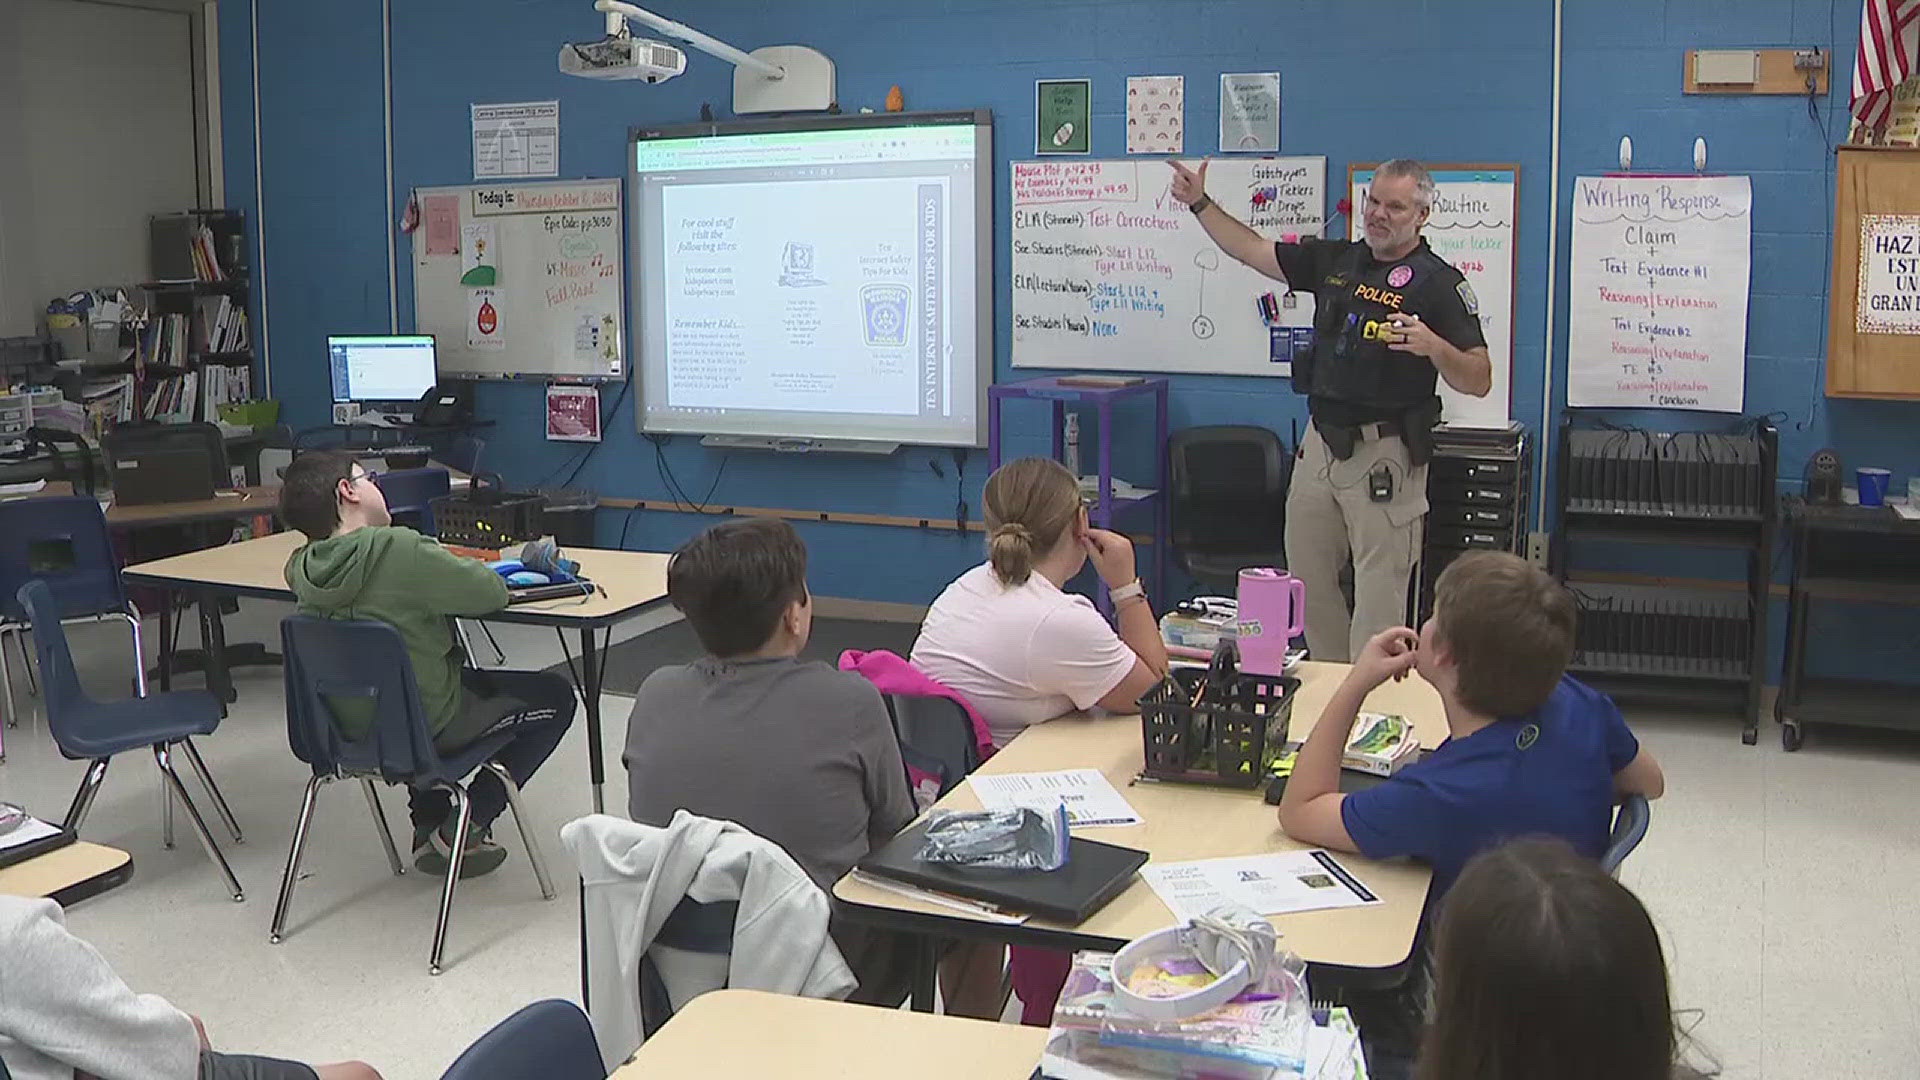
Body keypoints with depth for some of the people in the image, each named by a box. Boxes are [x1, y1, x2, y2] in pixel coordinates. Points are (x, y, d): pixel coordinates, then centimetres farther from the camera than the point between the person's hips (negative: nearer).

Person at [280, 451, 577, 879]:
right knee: (555, 696, 11)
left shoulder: (300, 568, -6)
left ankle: (429, 828, 33)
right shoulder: (399, 549, -28)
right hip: (425, 725, -7)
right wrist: (465, 568, 1)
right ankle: (461, 830, 11)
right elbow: (492, 593, -19)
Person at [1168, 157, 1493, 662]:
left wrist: (1433, 346, -30)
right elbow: (1253, 250, 15)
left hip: (1385, 454, -7)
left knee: (1379, 590, -4)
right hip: (1320, 444, 7)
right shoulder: (1334, 259, 10)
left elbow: (1479, 381, -12)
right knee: (1308, 579, 13)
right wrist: (1200, 203, 6)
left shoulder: (1438, 282, -7)